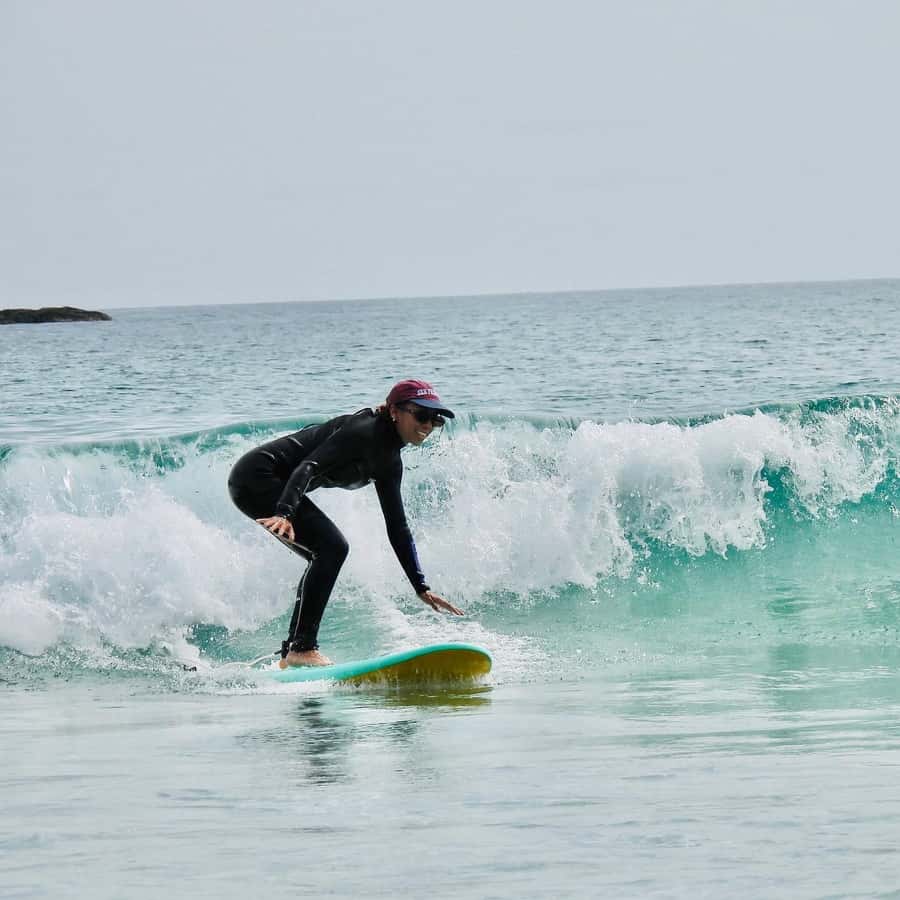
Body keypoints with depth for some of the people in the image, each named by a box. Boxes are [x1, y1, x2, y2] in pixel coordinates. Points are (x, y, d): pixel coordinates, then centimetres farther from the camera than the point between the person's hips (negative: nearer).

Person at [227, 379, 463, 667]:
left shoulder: (389, 461, 11)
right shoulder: (366, 431, -17)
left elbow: (397, 528, 16)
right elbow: (309, 467, -28)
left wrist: (421, 588, 13)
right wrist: (285, 514, -43)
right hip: (255, 478, -10)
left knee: (329, 553, 12)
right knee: (331, 547, -18)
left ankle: (290, 655, 11)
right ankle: (302, 648, -19)